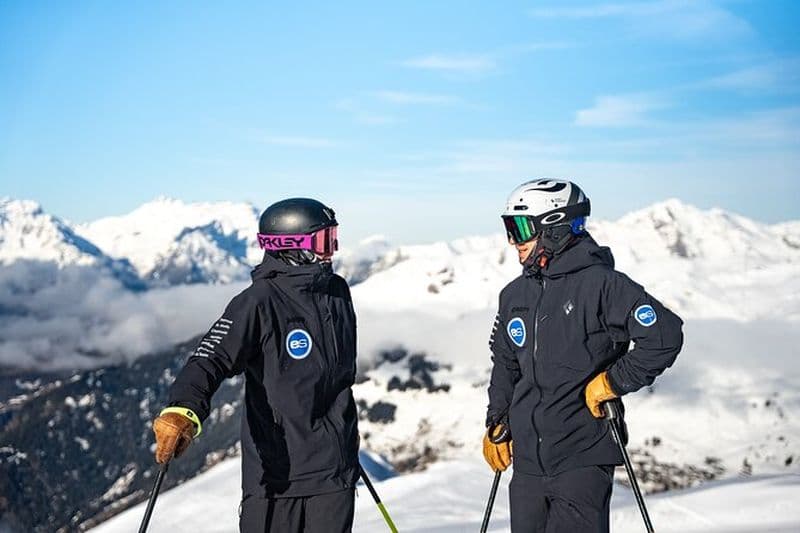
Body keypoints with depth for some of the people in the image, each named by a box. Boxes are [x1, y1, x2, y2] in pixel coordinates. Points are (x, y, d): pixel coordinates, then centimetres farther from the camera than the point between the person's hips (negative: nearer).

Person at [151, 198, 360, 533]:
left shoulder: (338, 293, 7)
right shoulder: (258, 303, -14)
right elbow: (211, 360, -25)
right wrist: (183, 411, -44)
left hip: (334, 469, 5)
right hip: (275, 469, -5)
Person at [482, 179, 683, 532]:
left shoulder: (601, 283, -11)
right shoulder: (515, 295, 10)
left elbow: (665, 335, -15)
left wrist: (612, 382, -13)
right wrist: (497, 426, 20)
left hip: (582, 458, -6)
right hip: (528, 460, 7)